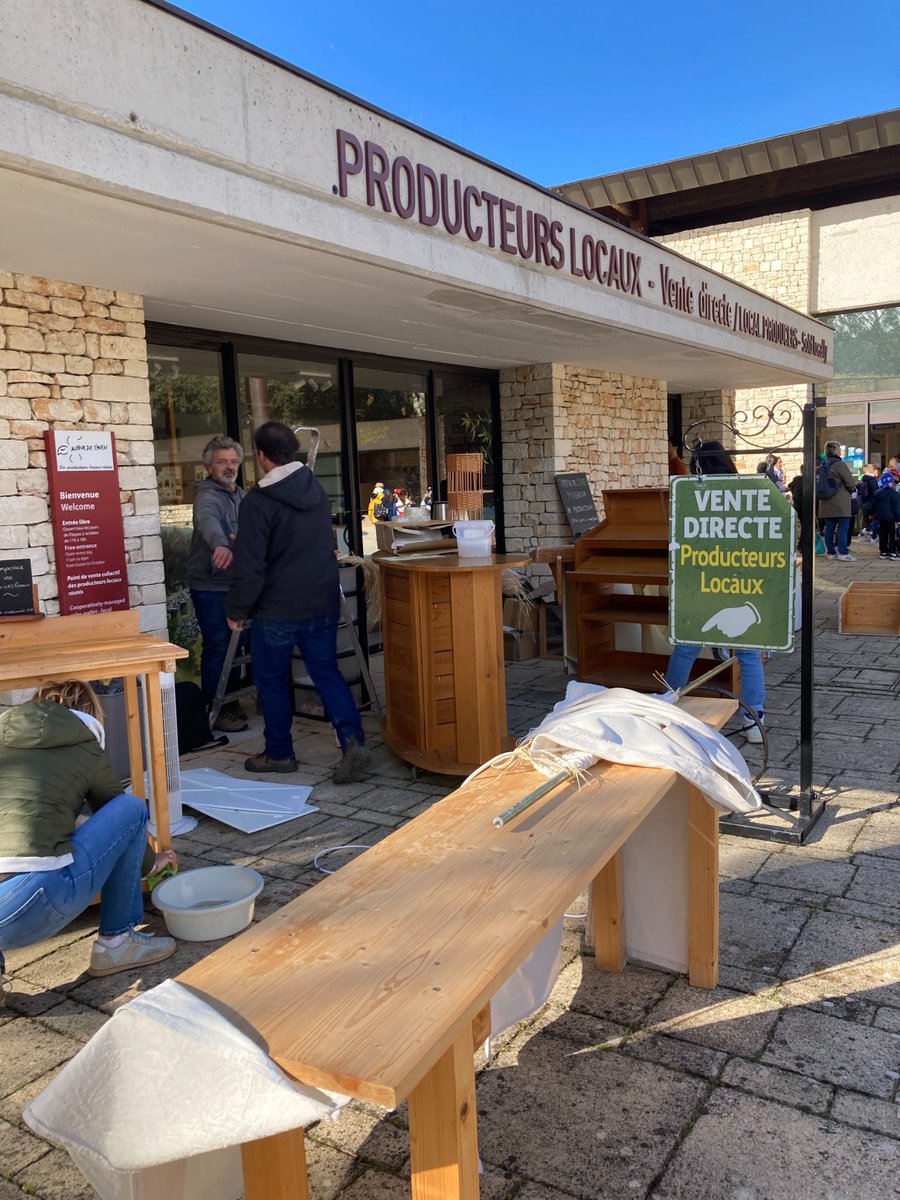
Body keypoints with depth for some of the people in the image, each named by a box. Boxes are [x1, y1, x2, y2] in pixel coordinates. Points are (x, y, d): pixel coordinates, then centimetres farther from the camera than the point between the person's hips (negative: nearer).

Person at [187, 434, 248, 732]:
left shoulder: (240, 495, 14)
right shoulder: (207, 496, -16)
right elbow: (208, 522, -40)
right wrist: (220, 545, -58)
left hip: (236, 584, 9)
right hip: (210, 587, -9)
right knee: (217, 647, -5)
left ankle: (231, 703, 28)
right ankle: (215, 710, 6)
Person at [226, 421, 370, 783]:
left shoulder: (259, 501, -15)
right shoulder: (316, 489, 6)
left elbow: (249, 565, -15)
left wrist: (236, 609, -3)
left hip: (277, 610, -5)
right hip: (323, 603, 6)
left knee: (272, 680, 11)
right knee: (327, 672, 10)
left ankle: (279, 753, 23)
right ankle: (353, 741, -5)